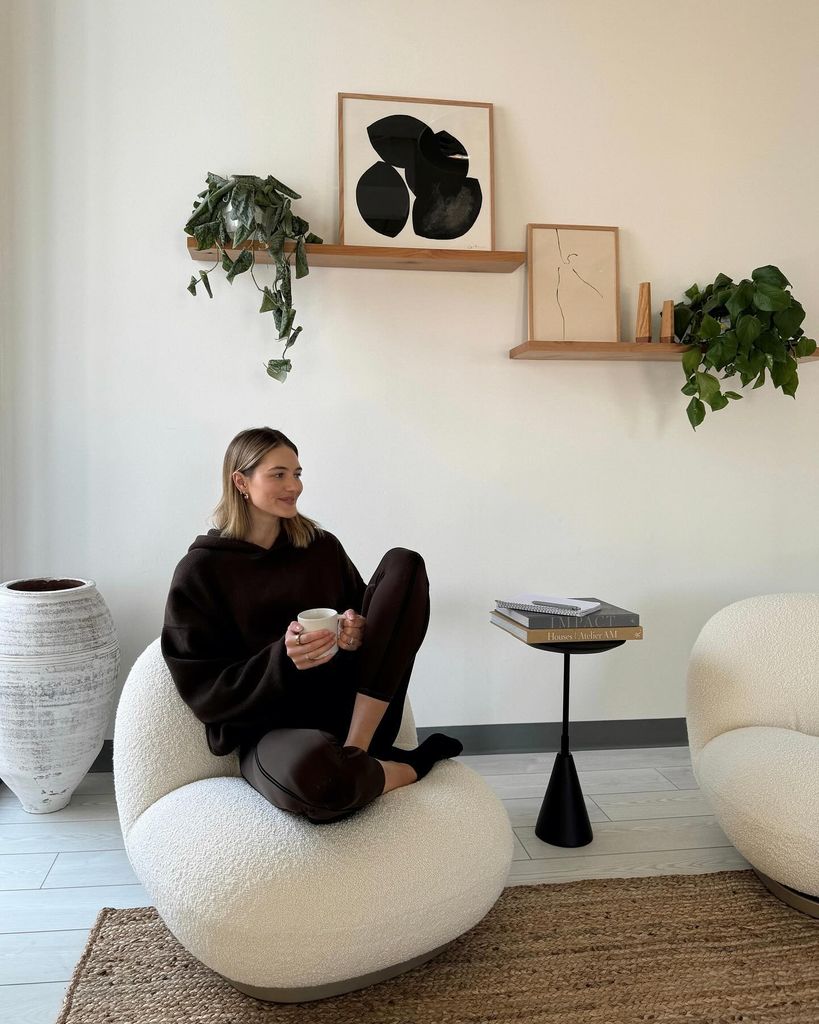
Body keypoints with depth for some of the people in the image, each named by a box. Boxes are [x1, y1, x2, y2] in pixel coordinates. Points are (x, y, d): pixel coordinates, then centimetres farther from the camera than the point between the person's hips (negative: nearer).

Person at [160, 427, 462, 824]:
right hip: (268, 729, -4)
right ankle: (412, 764, -8)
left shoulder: (323, 547, 7)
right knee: (312, 770, -44)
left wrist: (356, 634, -6)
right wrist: (282, 659, -24)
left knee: (403, 564, -11)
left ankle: (356, 750, -15)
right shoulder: (200, 570, -4)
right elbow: (204, 692, -7)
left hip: (345, 709, 5)